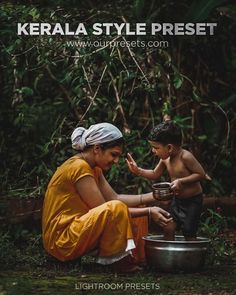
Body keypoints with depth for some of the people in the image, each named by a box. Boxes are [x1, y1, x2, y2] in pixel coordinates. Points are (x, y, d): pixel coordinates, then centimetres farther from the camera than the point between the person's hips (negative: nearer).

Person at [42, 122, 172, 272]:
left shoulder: (94, 168, 12)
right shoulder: (79, 167, -19)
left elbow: (114, 198, 7)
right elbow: (107, 209, -19)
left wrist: (151, 197, -3)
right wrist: (148, 212, -18)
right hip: (61, 239, -10)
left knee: (135, 209, 11)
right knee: (116, 209, -31)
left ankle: (135, 259, 11)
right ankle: (117, 260, -14)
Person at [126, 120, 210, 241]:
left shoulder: (185, 156, -24)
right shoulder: (165, 159, -3)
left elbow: (201, 174, -22)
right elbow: (155, 175, 11)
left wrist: (181, 181, -29)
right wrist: (138, 171, -4)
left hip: (193, 200, -7)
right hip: (177, 199, 7)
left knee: (189, 232, 0)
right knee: (168, 228, -1)